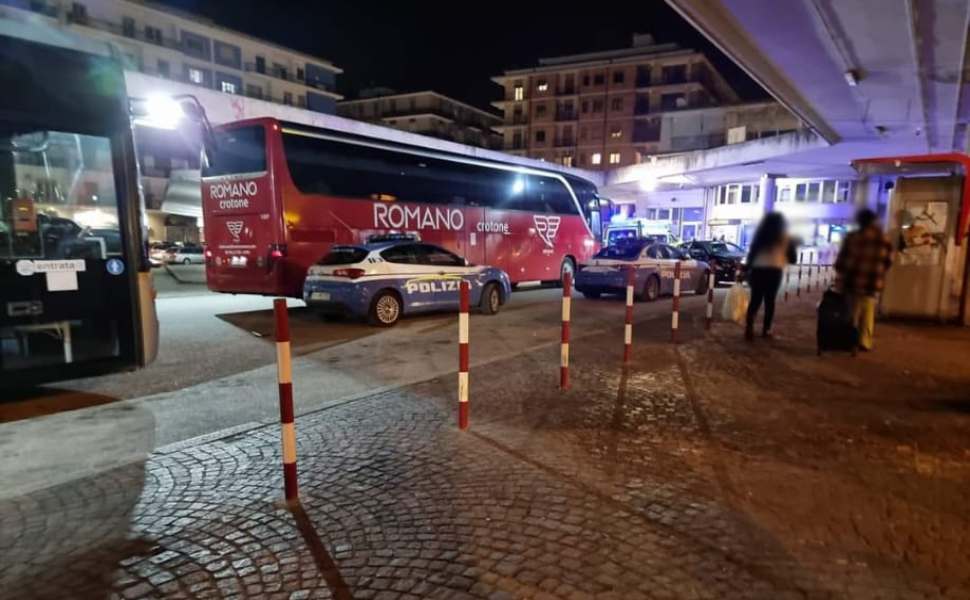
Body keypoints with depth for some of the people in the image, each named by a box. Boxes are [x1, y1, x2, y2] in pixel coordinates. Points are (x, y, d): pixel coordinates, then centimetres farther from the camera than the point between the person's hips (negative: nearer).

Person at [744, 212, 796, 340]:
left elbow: (752, 252, 6)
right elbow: (791, 257, 7)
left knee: (755, 299, 2)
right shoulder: (785, 237, 5)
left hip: (758, 270, 2)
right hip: (774, 271, -1)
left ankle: (749, 328, -10)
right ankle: (766, 329, 6)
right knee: (770, 300, 5)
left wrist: (748, 269, 9)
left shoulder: (760, 235, 10)